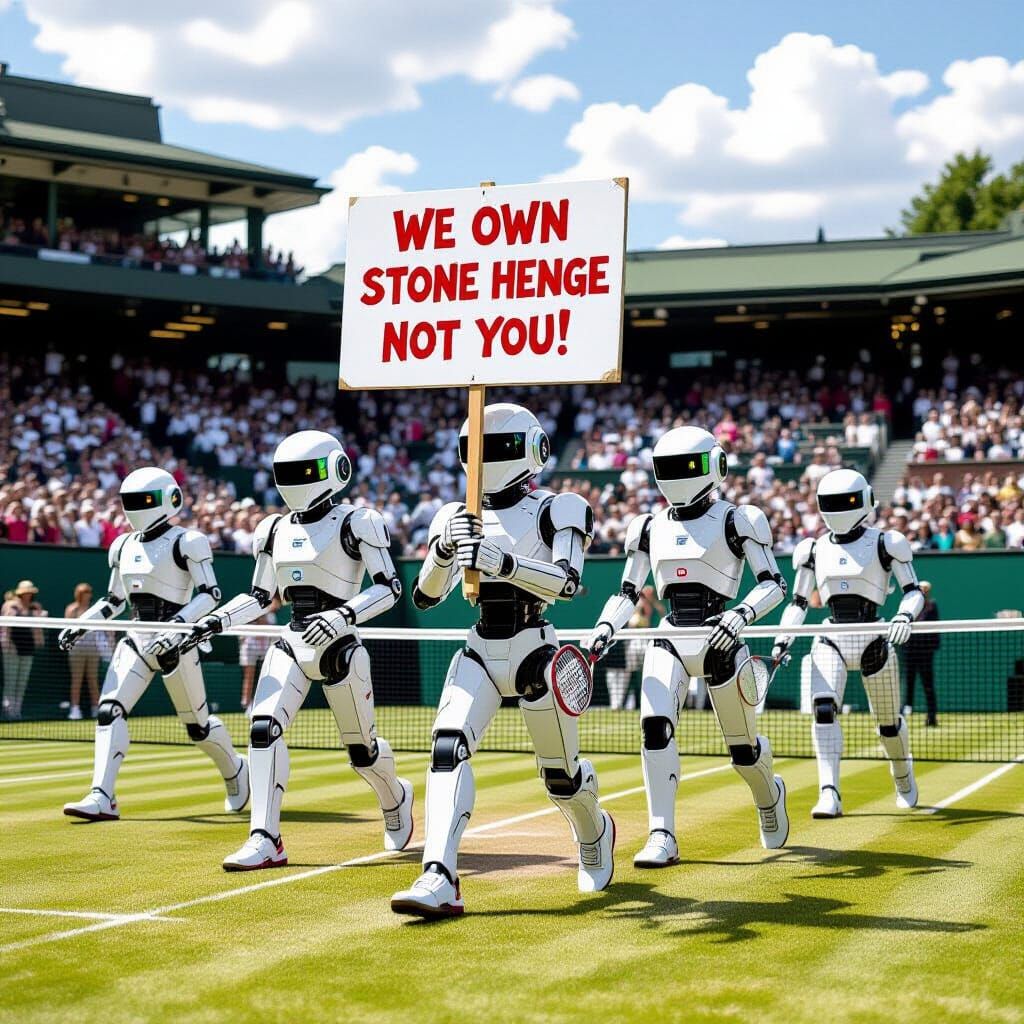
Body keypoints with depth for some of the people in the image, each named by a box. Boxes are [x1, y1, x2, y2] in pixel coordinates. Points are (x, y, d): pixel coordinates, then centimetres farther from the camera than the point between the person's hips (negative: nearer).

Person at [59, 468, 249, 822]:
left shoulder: (186, 542, -8)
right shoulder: (124, 546, 13)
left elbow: (210, 594, -15)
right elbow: (113, 601, 21)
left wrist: (178, 624, -28)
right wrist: (79, 626, 7)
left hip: (175, 642, -6)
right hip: (137, 641, 6)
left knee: (197, 724, 5)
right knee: (109, 710, -14)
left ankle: (234, 770, 34)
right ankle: (102, 799, -18)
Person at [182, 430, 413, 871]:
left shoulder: (354, 524, -8)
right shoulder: (276, 530, 10)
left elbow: (389, 587, -13)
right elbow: (259, 597, 17)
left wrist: (344, 616, -27)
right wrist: (213, 623, 3)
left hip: (340, 649, -5)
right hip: (291, 647, 5)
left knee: (362, 749, 8)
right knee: (263, 728, -16)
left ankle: (395, 797, 42)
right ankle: (265, 841, -16)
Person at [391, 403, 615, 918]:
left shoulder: (555, 511, -4)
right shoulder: (457, 517, 9)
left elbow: (567, 581, -21)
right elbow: (424, 596, 3)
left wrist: (505, 562, -36)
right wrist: (444, 550, -16)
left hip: (535, 652, -3)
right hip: (479, 653, 3)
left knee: (561, 775, 9)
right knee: (447, 749, -21)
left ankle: (595, 832, 44)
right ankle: (439, 880, -30)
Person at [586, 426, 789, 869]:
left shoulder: (735, 521, -1)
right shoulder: (649, 527, 12)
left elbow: (774, 584, -5)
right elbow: (627, 593, 15)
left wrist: (741, 615, -23)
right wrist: (604, 629, -4)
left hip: (718, 640, -3)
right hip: (668, 641, 3)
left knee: (742, 746, 7)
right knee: (654, 725, -21)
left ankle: (770, 794, 43)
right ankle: (662, 837, -17)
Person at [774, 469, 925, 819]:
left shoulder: (884, 544, 1)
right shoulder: (813, 549, 11)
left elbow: (914, 591, -2)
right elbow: (798, 603, 17)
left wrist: (905, 616, -22)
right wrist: (782, 641, 6)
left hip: (874, 640, -2)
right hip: (831, 641, 2)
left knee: (888, 721, 10)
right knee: (823, 708, -22)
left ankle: (904, 778, 40)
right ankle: (829, 794, -26)